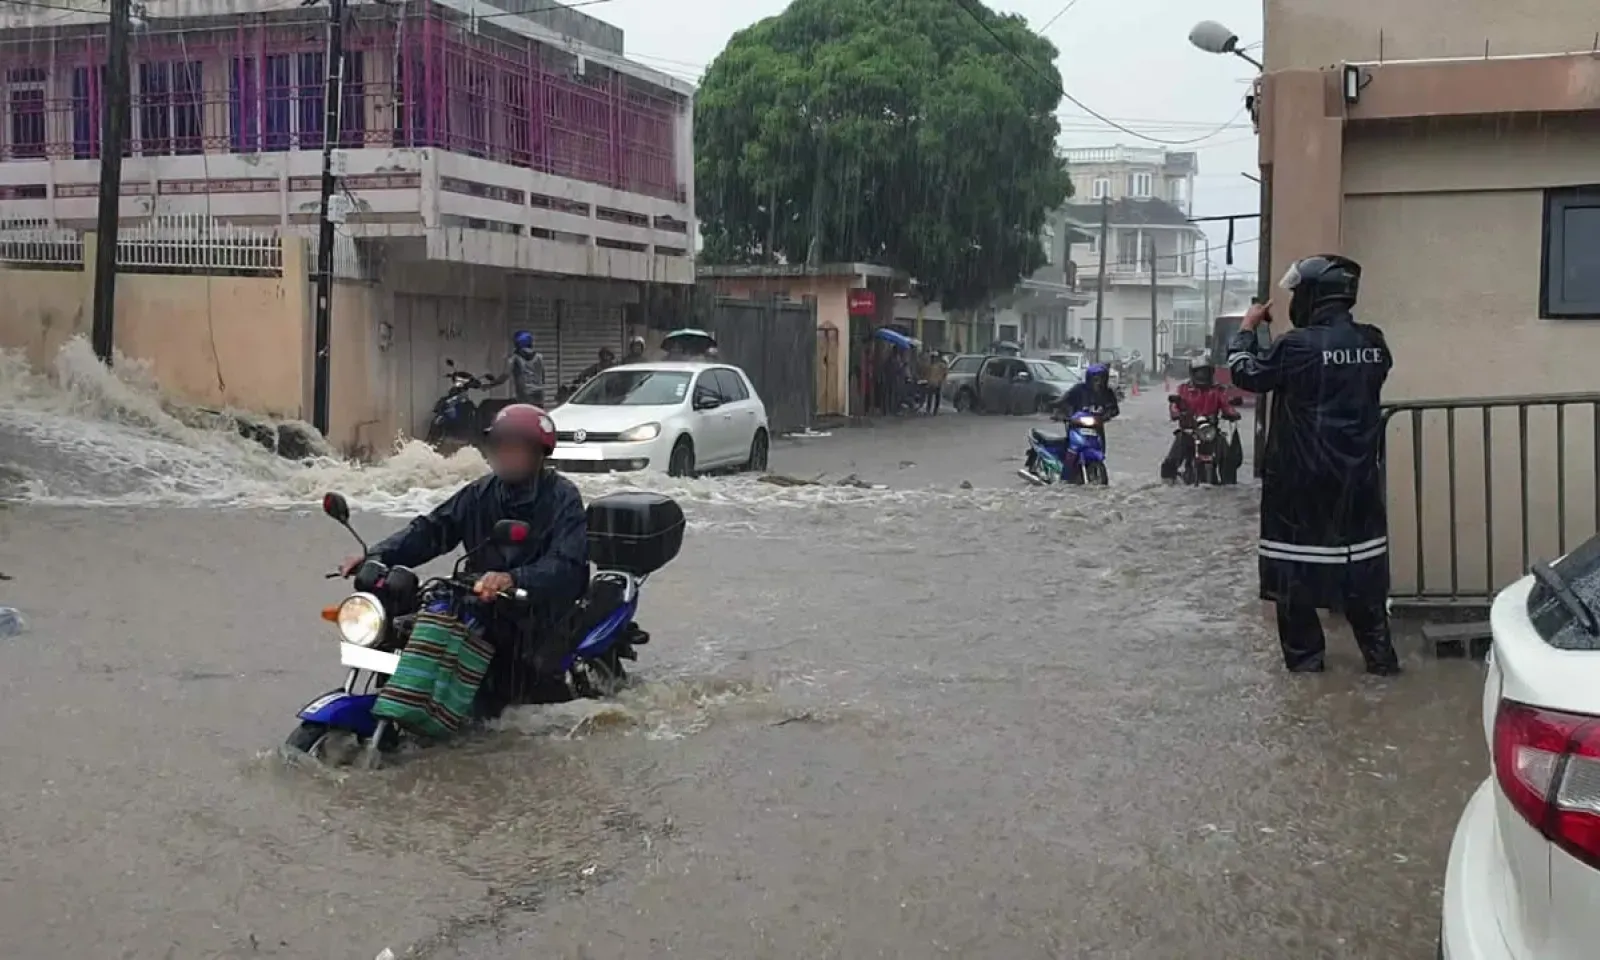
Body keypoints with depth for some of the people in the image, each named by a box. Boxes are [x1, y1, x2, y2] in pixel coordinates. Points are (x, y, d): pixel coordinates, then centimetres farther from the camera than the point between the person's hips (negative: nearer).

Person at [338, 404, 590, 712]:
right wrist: (376, 557, -14)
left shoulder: (562, 498, -7)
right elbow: (432, 529, 2)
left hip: (542, 610, -5)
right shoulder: (481, 493, 10)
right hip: (484, 609, 5)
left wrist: (514, 579, -40)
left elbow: (567, 564, -22)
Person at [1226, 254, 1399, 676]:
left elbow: (1246, 373, -3)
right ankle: (1380, 655, 16)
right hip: (1358, 474, 5)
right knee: (1362, 563, 13)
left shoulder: (1297, 345, -16)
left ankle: (1305, 656, 9)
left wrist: (1247, 329, 13)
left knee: (1295, 564, 6)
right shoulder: (1374, 343, 1)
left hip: (1300, 476, -5)